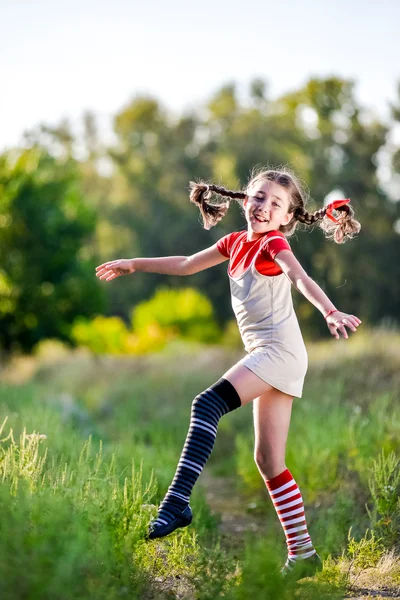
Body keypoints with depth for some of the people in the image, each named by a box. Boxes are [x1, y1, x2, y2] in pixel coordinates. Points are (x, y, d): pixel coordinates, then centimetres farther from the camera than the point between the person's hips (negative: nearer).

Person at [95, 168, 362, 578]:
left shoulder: (274, 244, -5)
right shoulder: (235, 243, 17)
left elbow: (301, 279, -24)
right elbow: (187, 265, 30)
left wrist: (330, 311, -42)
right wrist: (134, 264, 34)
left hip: (280, 350, -9)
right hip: (265, 357, 9)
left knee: (207, 404, -23)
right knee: (268, 461, 7)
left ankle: (177, 502, -31)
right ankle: (302, 552, 10)